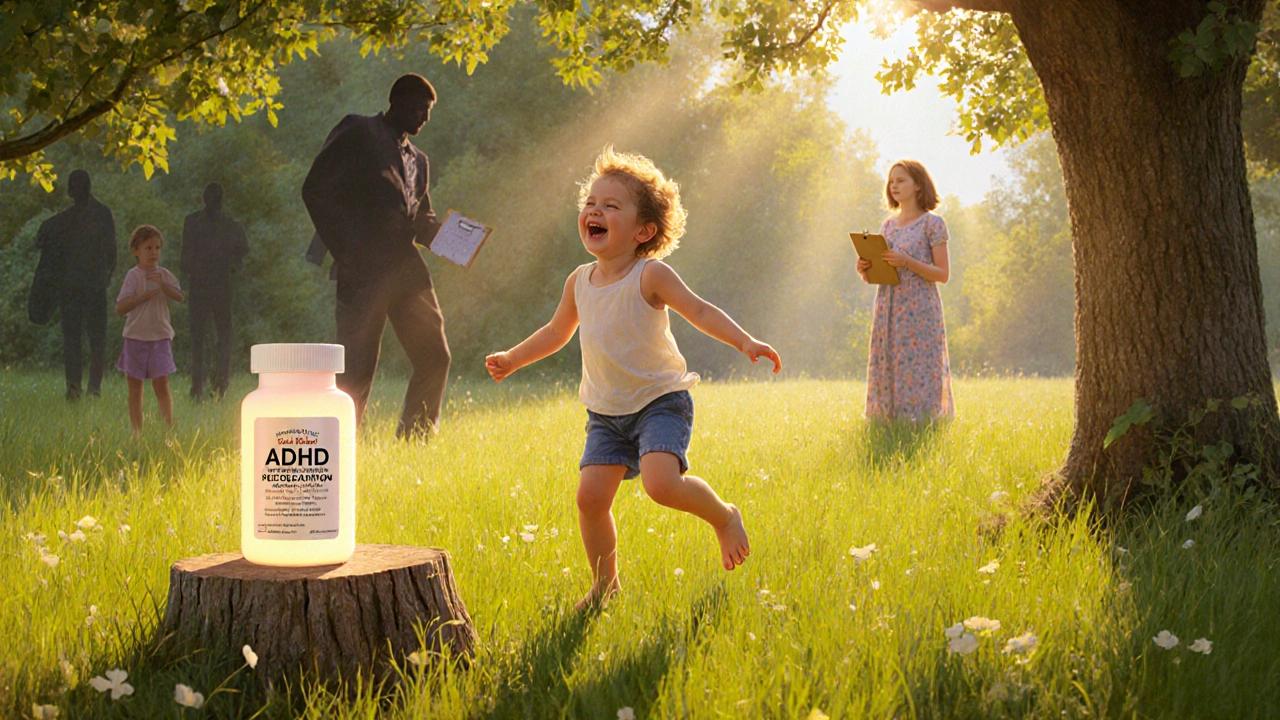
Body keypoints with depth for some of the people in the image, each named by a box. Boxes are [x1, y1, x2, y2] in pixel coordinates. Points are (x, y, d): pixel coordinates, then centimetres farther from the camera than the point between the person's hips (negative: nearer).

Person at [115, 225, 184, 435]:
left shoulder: (165, 275, 6)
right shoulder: (133, 276, -4)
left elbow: (180, 297, -10)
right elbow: (120, 308, -12)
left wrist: (163, 284, -24)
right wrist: (145, 296, -20)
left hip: (160, 337, 1)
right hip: (136, 337, -1)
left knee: (161, 385, -5)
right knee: (135, 388, 5)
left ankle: (168, 427, 0)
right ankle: (137, 432, 12)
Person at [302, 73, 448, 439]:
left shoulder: (417, 160, 24)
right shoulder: (358, 133, 3)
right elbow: (315, 190, -4)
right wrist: (344, 251, -11)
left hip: (406, 267, 7)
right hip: (364, 268, -7)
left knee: (434, 355, 3)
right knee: (357, 366, -6)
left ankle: (414, 441, 14)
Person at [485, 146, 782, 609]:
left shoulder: (650, 276, -13)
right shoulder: (579, 282, 4)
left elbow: (700, 312, -13)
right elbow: (557, 332, 21)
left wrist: (745, 342, -26)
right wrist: (512, 359, 25)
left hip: (660, 401, -5)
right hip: (606, 412, 5)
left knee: (661, 484, -26)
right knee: (591, 496, -8)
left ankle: (723, 516, 5)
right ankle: (605, 584, 14)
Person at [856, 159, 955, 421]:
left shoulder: (932, 223, -2)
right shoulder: (888, 225, 15)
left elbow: (943, 274, -6)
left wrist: (908, 262, -19)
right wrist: (864, 271, -3)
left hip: (919, 312, -6)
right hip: (887, 311, 6)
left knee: (918, 376, -9)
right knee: (886, 376, 4)